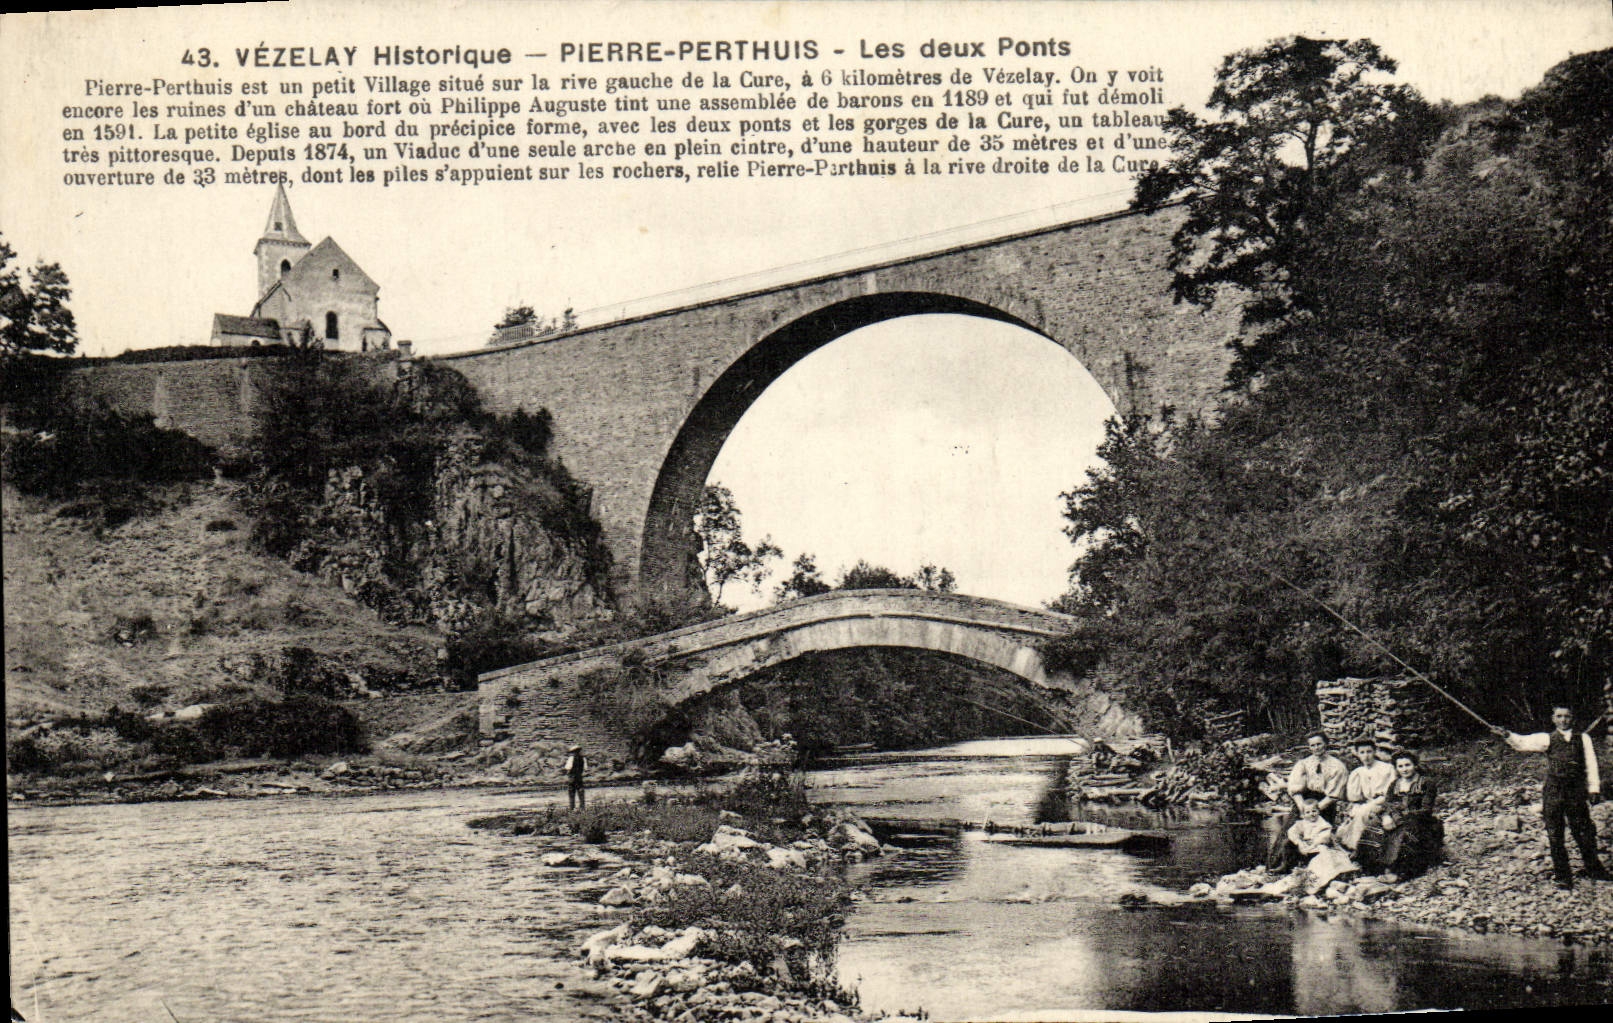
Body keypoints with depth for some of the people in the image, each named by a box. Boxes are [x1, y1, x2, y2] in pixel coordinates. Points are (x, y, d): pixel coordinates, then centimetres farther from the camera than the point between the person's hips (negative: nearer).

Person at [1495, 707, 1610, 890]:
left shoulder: (1583, 739, 8)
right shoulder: (1547, 739, 5)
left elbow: (1591, 765, 8)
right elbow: (1523, 743, -8)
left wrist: (1594, 789, 3)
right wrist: (1507, 735, -26)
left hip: (1576, 793, 0)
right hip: (1553, 794, 0)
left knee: (1584, 833, 8)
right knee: (1555, 836, 2)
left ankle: (1593, 869, 28)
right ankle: (1562, 877, 12)